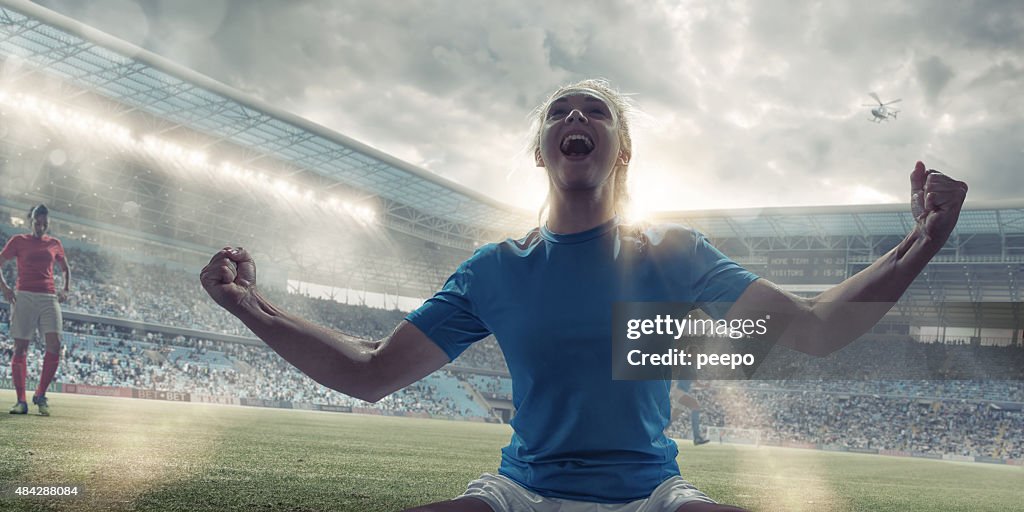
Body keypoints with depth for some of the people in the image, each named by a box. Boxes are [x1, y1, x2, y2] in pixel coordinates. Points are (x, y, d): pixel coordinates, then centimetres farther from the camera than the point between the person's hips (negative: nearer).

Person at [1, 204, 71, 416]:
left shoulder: (54, 244, 15)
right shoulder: (18, 241, 7)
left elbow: (66, 269, 29)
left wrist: (66, 289, 13)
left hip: (49, 298, 2)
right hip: (24, 297, -2)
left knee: (54, 346, -13)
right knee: (20, 348, -3)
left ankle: (40, 395, -1)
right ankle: (21, 401, 1)